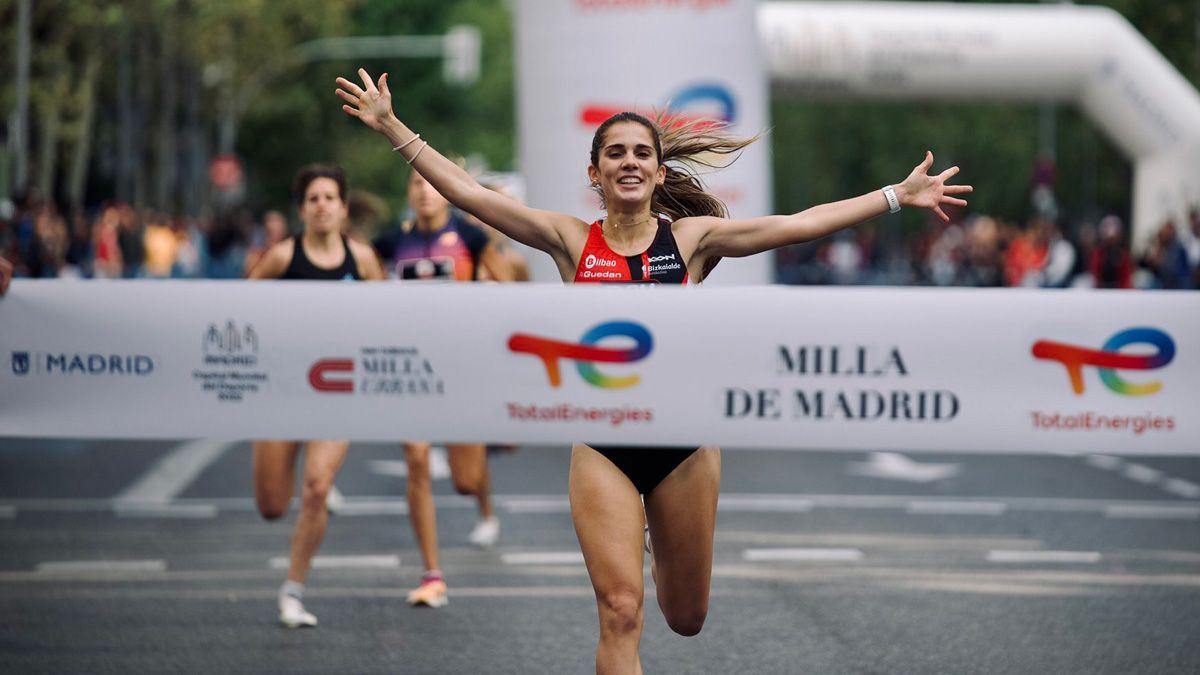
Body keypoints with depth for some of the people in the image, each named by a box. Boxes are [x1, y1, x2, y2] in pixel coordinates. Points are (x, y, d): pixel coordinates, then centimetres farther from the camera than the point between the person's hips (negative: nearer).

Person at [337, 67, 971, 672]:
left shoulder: (692, 236, 1)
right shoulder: (571, 240, 2)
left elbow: (802, 224, -2)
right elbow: (468, 193, -1)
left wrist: (900, 195, -6)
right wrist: (390, 126, -5)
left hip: (685, 443, 1)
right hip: (603, 448, -1)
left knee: (685, 617, 14)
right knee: (621, 613, -11)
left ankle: (659, 541, 50)